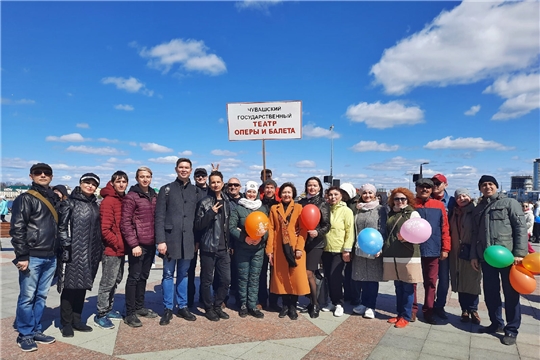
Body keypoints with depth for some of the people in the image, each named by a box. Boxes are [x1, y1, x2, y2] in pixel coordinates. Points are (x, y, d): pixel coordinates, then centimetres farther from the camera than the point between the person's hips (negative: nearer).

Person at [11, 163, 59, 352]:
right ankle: (24, 335, 13)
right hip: (32, 257, -6)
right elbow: (17, 229, -10)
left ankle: (36, 331, 22)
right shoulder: (25, 199, -4)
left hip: (50, 257, 6)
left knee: (41, 296, 12)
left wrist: (58, 253, 12)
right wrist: (22, 256, -14)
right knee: (27, 297, 1)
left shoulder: (54, 199, 14)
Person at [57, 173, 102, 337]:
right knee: (70, 286, -1)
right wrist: (65, 247, -16)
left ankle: (77, 320, 23)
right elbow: (61, 227, -9)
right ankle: (66, 323, 12)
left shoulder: (95, 206, 15)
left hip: (90, 254, 6)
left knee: (82, 287, 12)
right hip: (73, 253, -6)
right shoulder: (69, 203, -3)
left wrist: (99, 250, 14)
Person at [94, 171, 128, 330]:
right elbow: (105, 229, -20)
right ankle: (100, 315, 13)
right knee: (108, 282, 0)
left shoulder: (124, 200, 10)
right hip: (112, 250, -8)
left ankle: (108, 309, 31)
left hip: (121, 249, 8)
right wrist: (118, 244, -16)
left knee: (116, 280, 17)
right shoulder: (108, 202, -15)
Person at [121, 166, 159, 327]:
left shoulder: (154, 195, 11)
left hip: (150, 244, 6)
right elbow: (125, 223, -12)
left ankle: (139, 307, 28)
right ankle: (130, 313, 10)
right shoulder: (131, 197, -8)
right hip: (137, 244, -6)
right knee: (134, 277, 1)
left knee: (144, 276, 15)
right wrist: (134, 244, -17)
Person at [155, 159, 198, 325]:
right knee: (168, 274, 6)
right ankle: (168, 309, 17)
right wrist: (160, 240, -11)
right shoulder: (166, 189, 2)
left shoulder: (196, 191, 9)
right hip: (170, 239, -2)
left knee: (183, 274, 12)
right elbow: (159, 217, -3)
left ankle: (183, 307, 23)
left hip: (188, 240, 2)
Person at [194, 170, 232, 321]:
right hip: (208, 248, -5)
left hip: (224, 248, 5)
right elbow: (198, 226, -10)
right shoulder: (204, 203, -6)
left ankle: (217, 306, 25)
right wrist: (211, 212, -22)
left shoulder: (227, 202, 10)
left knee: (226, 280, 7)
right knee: (207, 280, 5)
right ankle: (208, 308, 21)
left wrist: (230, 245, 14)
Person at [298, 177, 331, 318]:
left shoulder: (323, 203, -1)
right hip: (302, 241, 4)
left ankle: (315, 303, 11)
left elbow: (327, 225, -5)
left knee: (308, 273, -7)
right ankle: (313, 301, 26)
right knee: (307, 273, 8)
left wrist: (318, 232, -22)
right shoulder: (301, 202, 9)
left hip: (316, 242, -4)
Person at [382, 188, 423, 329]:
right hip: (391, 256, 5)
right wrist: (380, 247, 8)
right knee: (398, 287, 13)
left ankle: (406, 316, 13)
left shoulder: (413, 214, -1)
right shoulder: (390, 214, 13)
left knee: (407, 288, 3)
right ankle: (399, 314, 24)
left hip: (408, 256, -5)